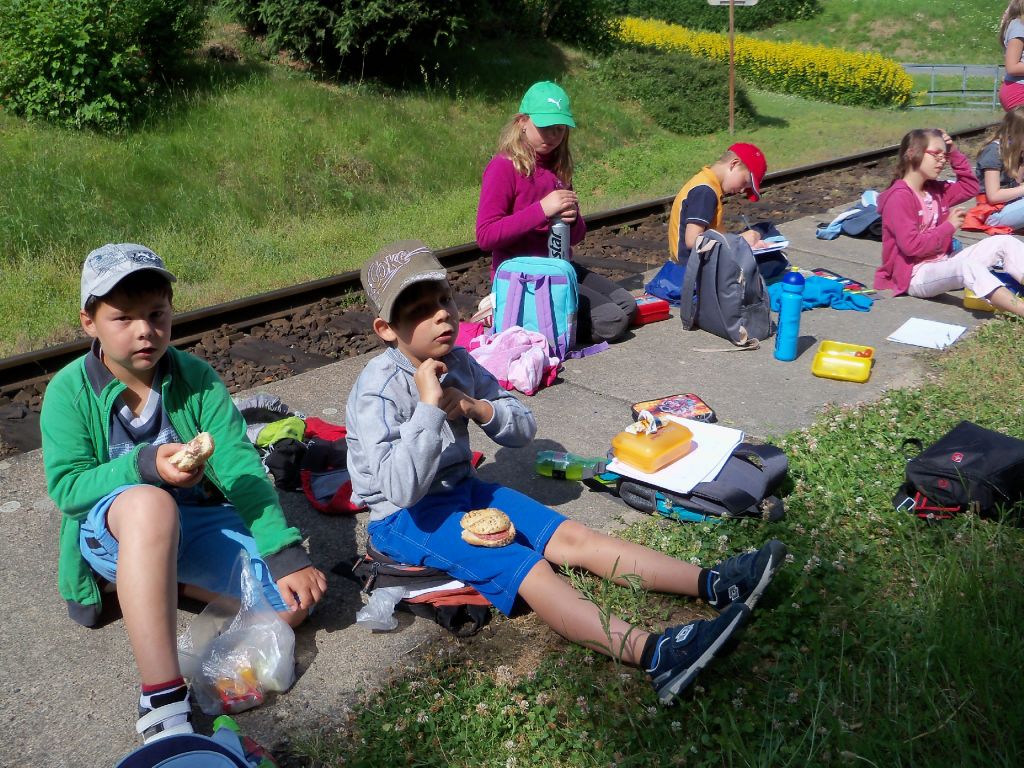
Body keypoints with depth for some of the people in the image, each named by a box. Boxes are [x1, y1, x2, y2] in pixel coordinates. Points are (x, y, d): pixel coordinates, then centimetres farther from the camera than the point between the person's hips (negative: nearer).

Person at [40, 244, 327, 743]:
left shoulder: (196, 378, -5)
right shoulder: (70, 390, -8)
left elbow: (239, 467, -12)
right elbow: (66, 486, -12)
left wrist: (284, 552, -23)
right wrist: (145, 465, -31)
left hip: (194, 524, 3)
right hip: (110, 530, -3)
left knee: (292, 601, -18)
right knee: (149, 504, -40)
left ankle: (147, 581, 4)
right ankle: (163, 701, -37)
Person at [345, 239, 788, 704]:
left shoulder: (456, 362, -1)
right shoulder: (378, 389, -22)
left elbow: (523, 429, 2)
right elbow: (401, 488, -32)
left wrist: (476, 407, -17)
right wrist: (429, 405, -34)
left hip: (460, 489, 7)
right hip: (403, 517, -7)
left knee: (571, 537, -8)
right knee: (527, 569, -28)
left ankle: (712, 584, -13)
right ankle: (654, 655, -43)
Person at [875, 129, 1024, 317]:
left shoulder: (934, 189, 14)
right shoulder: (899, 197, -16)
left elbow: (970, 187, 24)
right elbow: (911, 245, -23)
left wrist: (954, 154, 12)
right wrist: (949, 226, -12)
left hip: (942, 264, 10)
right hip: (915, 275, -10)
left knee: (1004, 242, -2)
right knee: (966, 265, -38)